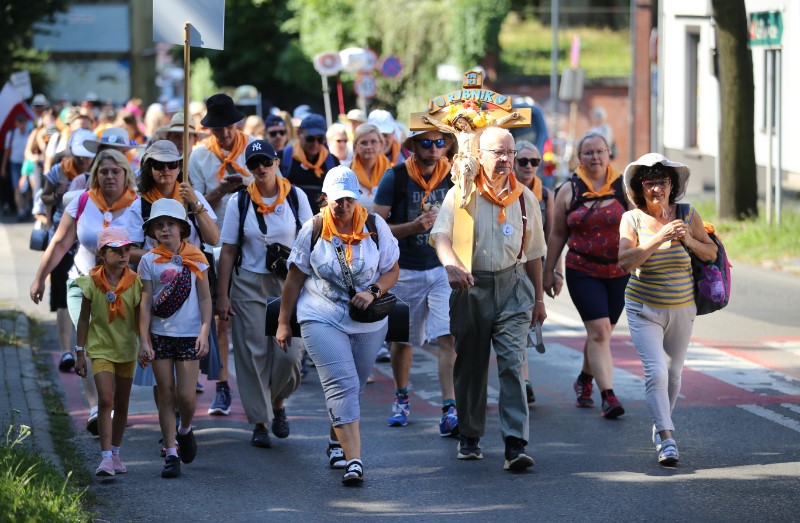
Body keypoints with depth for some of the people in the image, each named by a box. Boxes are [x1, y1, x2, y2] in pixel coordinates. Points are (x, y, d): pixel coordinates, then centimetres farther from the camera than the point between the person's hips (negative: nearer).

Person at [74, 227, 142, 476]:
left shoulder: (135, 282, -6)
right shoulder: (92, 282, -9)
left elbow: (139, 319, 2)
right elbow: (84, 318, 0)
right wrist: (80, 352, 1)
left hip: (127, 349, 3)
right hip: (101, 348, -2)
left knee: (122, 404, 11)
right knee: (105, 400, -16)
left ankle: (115, 453, 26)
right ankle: (106, 457, -17)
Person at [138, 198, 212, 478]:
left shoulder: (195, 258, 2)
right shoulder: (150, 261, 1)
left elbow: (205, 298, 4)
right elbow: (145, 303, 1)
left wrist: (204, 332, -6)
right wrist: (143, 340, -4)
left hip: (189, 335, 0)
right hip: (160, 335, 0)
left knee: (186, 395, -5)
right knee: (166, 394, 2)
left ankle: (185, 430, 27)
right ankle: (171, 454, 7)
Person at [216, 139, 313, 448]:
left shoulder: (296, 197, 1)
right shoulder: (240, 201, 1)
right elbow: (228, 251, 2)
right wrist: (222, 295, -2)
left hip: (288, 284, 0)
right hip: (249, 285, 0)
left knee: (289, 352, -9)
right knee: (253, 354, -2)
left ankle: (277, 403, 20)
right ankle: (260, 422, 7)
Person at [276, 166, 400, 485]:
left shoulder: (375, 226, 0)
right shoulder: (313, 230, -3)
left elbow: (392, 270, 6)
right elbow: (295, 277, 3)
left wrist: (373, 292, -14)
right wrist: (283, 322, 3)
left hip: (369, 322, 3)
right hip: (322, 319, -3)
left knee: (353, 387, 12)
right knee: (342, 385, -17)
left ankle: (337, 442, 38)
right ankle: (353, 460, -24)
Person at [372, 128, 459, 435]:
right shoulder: (395, 178, -7)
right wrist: (413, 227, -22)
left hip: (443, 269, 0)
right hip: (405, 271, 0)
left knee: (448, 338, -15)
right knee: (402, 338, 14)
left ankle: (449, 412, -20)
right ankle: (401, 399, 38)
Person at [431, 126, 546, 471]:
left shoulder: (524, 198, 8)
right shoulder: (461, 194, -2)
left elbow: (533, 251, 17)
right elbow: (441, 234, -16)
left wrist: (539, 298, 19)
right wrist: (451, 264, -37)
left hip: (512, 287, 1)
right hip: (471, 287, 0)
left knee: (512, 362, -12)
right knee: (470, 365, 8)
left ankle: (515, 445, -18)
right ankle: (469, 437, 26)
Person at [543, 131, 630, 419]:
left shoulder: (623, 188, 2)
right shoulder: (569, 191, 2)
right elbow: (558, 234, 9)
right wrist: (549, 271, 11)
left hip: (619, 273, 2)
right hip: (582, 272, -2)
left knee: (601, 333, 12)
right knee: (599, 331, -14)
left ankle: (585, 380, 39)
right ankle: (608, 396, -17)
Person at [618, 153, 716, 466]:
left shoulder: (688, 215, -4)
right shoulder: (632, 219, -8)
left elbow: (712, 253, 3)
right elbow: (625, 261, -19)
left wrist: (690, 241, -16)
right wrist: (658, 239, -29)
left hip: (681, 308, 3)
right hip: (644, 308, -3)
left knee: (673, 372, 14)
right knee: (656, 371, -15)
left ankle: (662, 425, 36)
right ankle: (666, 439, -14)